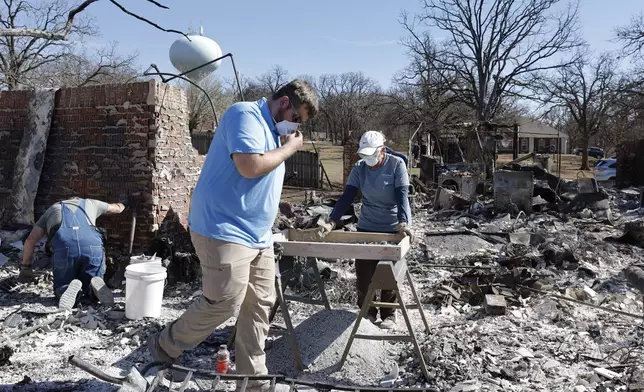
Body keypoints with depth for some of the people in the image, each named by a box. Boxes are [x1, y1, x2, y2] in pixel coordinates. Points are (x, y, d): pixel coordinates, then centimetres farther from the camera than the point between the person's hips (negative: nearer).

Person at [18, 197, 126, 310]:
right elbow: (117, 208, 53)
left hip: (63, 247, -1)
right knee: (91, 292, 22)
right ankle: (96, 286, -14)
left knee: (62, 288, 22)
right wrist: (124, 203, 76)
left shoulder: (52, 209, 35)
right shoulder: (89, 203, 36)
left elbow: (30, 240, 26)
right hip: (93, 246, 1)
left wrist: (25, 268, 35)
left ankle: (70, 289, -14)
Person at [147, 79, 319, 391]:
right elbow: (250, 167, -24)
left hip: (257, 236, 10)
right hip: (225, 232, -10)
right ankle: (164, 347, 19)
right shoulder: (245, 114, -11)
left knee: (259, 305, 10)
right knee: (224, 304, -6)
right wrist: (290, 148, -11)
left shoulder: (270, 129, 19)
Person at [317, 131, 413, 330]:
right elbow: (346, 197, -11)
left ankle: (388, 314, 23)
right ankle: (366, 310, 23)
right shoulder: (359, 168, -6)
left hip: (392, 229, -3)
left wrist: (403, 222, -37)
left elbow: (402, 195, -21)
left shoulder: (396, 164, -14)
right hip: (366, 227, 3)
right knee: (363, 273, 3)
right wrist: (331, 222, -24)